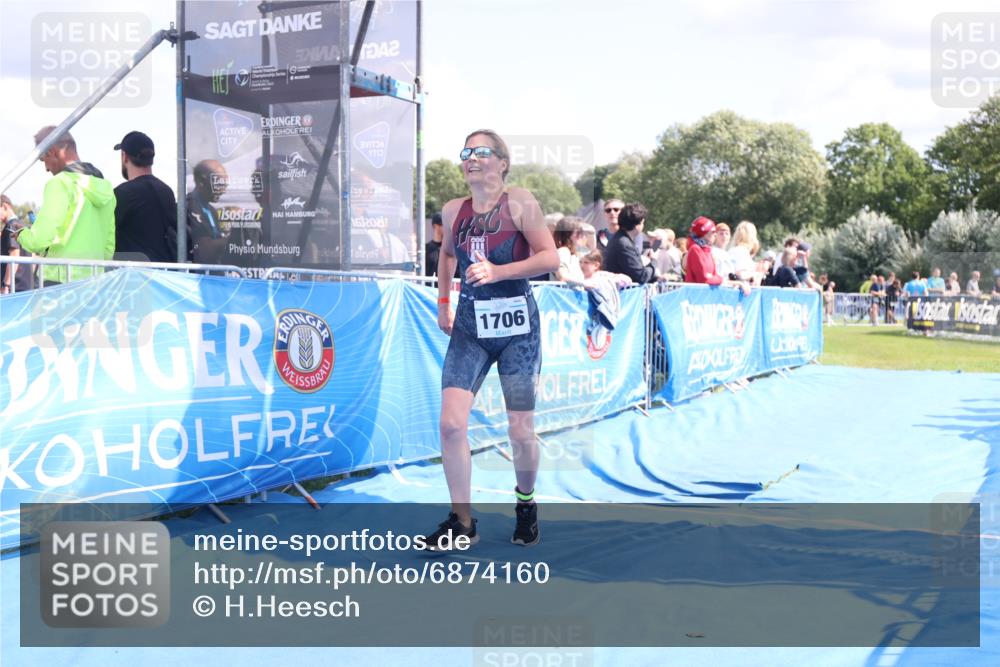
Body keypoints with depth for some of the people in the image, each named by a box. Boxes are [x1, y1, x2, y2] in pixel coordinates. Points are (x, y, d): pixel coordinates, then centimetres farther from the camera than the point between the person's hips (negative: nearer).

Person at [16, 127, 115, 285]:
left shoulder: (60, 184, -9)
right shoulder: (104, 187, 12)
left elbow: (38, 240, -14)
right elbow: (109, 246, 15)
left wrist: (21, 234, 6)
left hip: (60, 282, -7)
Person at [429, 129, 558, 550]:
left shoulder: (519, 202, -8)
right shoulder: (453, 211, 6)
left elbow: (550, 258, -13)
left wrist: (497, 271, -23)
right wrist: (443, 302, 20)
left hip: (517, 325, -3)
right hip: (469, 326, 4)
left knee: (520, 432, 5)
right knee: (451, 424, -9)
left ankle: (526, 504, 33)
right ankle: (461, 521, 6)